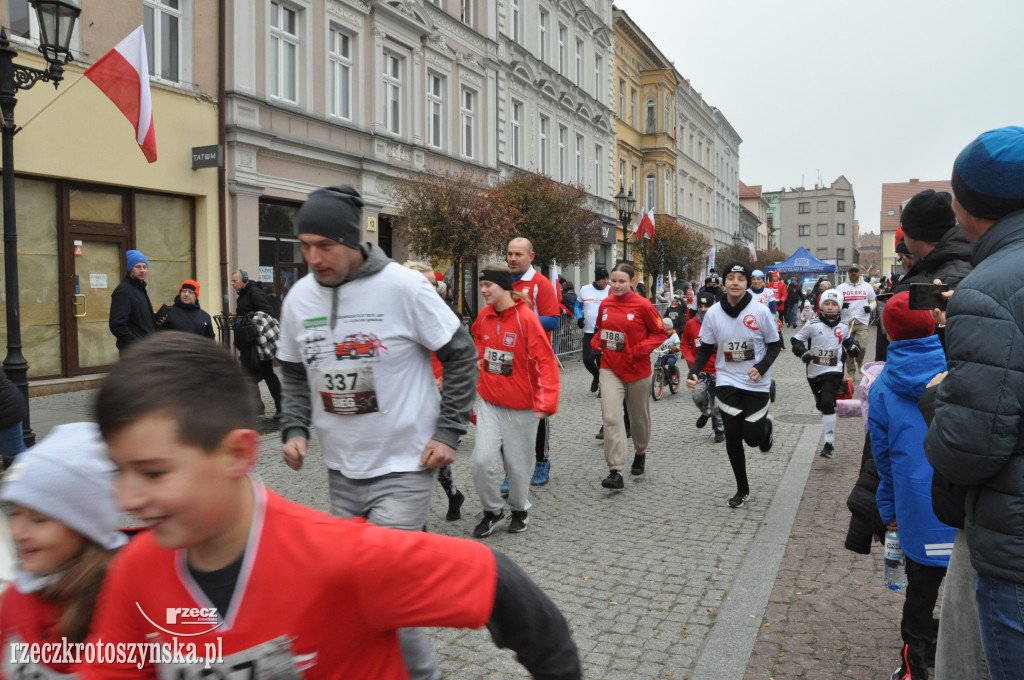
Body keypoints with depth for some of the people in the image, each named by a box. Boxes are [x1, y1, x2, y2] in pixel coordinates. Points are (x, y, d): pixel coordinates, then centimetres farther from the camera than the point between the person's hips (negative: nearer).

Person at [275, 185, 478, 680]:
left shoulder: (403, 286, -15)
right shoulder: (299, 297, 1)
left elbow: (461, 355, -7)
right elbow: (295, 373, 14)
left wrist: (448, 433, -11)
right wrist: (294, 430, -2)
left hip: (404, 467, -6)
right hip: (342, 470, 6)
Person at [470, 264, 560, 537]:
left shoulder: (526, 318, -17)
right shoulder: (484, 316, 1)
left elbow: (546, 362, -18)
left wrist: (545, 402, -23)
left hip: (521, 407, -4)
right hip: (489, 402, 4)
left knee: (518, 464, 9)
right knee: (483, 459, -6)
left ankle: (520, 510, 34)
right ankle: (492, 510, 17)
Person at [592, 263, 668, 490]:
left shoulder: (643, 305, -11)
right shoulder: (605, 304, 2)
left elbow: (660, 332, -6)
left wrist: (640, 349, -18)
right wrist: (596, 342, 1)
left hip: (636, 368, -2)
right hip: (610, 368, 2)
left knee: (639, 416, 17)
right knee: (611, 418, -12)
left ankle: (640, 453, 45)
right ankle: (615, 472, -11)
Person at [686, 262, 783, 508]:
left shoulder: (760, 311, -10)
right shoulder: (713, 313, -4)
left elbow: (775, 345, 0)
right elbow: (706, 349, 5)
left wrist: (762, 367, -18)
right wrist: (694, 372, -11)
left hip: (757, 384, -2)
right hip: (727, 382, 2)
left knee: (752, 437, -2)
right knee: (732, 437, 2)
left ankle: (766, 427, 38)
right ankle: (742, 490, 20)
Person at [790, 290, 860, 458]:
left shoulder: (843, 326, 1)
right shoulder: (813, 325, -8)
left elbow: (847, 338, 22)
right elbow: (795, 340, -2)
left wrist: (853, 345, 2)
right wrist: (803, 352, -18)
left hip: (834, 370, -1)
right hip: (814, 372, 1)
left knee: (827, 402, -20)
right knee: (820, 404, 17)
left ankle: (830, 443, -15)